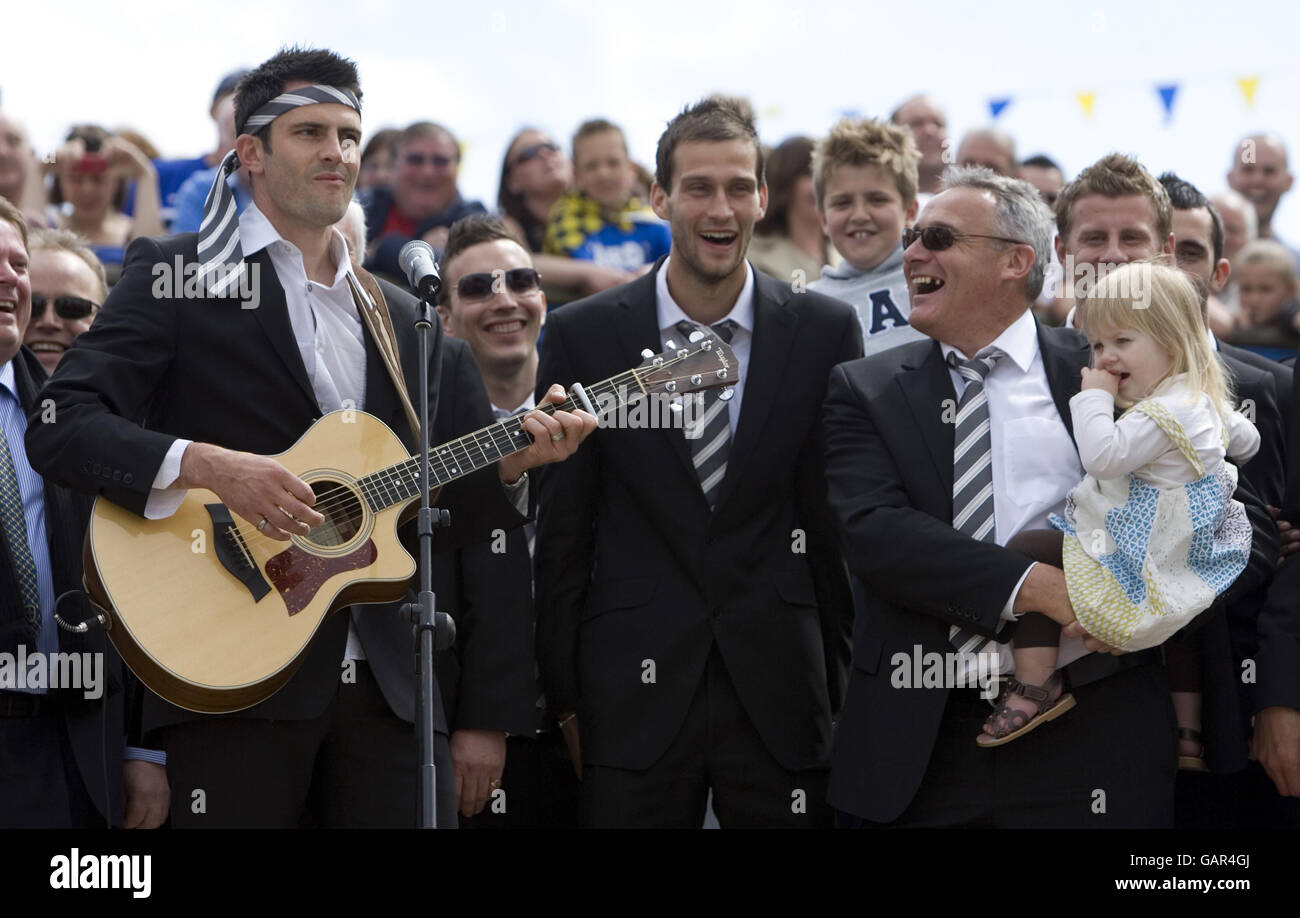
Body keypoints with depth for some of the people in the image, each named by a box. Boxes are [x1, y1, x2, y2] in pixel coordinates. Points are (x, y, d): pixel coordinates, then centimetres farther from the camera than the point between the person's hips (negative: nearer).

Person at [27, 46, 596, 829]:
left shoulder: (409, 322, 19)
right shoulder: (178, 275, 4)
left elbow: (458, 515, 20)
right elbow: (61, 428, -9)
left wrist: (506, 464, 0)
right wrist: (203, 464, -21)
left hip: (389, 685, 4)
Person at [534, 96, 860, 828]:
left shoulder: (825, 332, 3)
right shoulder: (584, 336, 2)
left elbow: (845, 520, 7)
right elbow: (562, 529, 4)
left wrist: (843, 684, 5)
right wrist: (565, 696, 2)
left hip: (782, 690, 0)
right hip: (637, 688, 0)